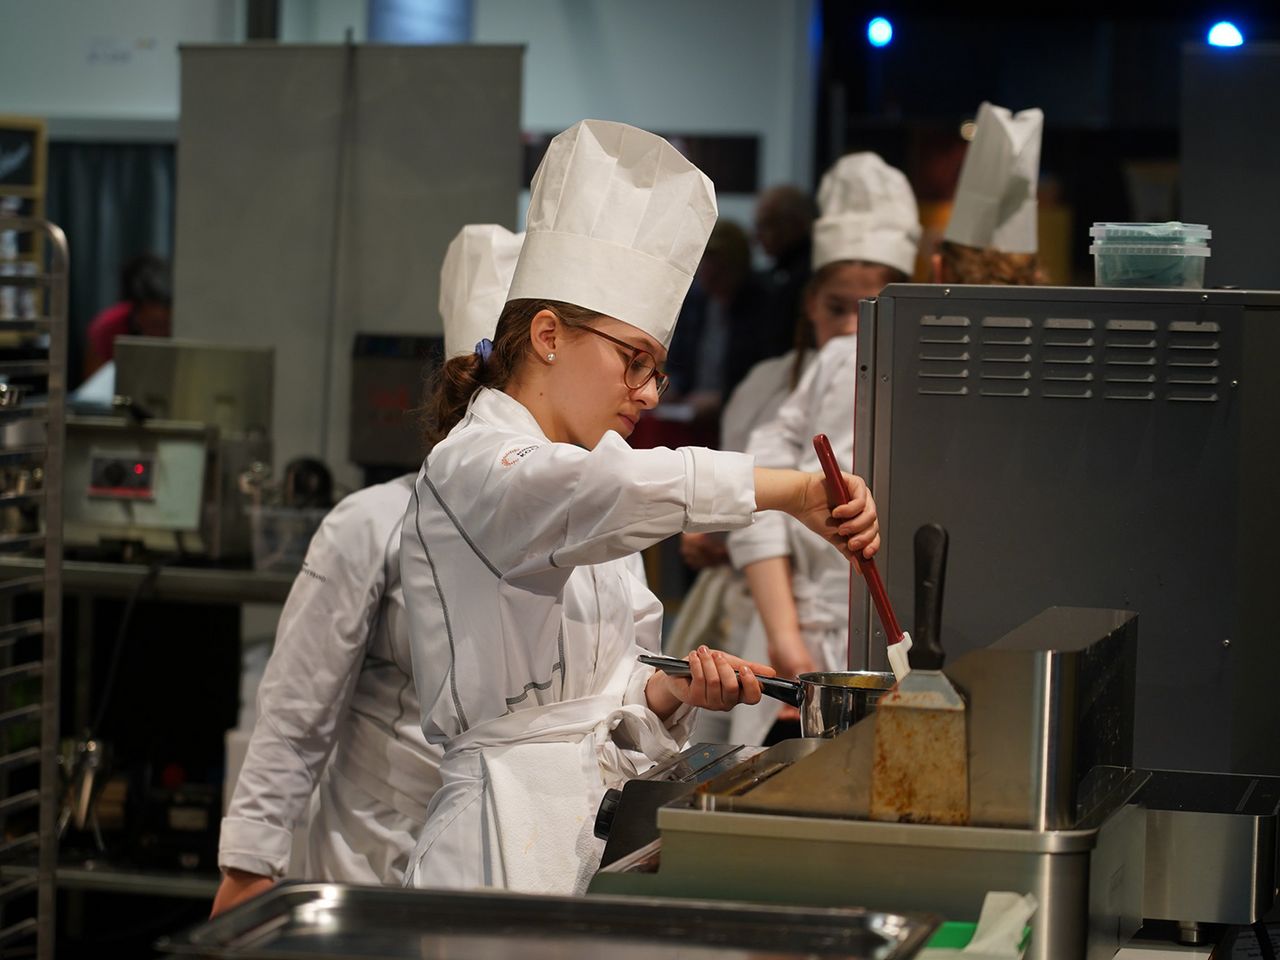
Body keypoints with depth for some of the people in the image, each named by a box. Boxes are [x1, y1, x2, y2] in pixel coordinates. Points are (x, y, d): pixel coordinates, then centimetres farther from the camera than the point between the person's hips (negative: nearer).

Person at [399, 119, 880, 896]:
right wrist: (802, 489, -29)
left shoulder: (563, 503, 21)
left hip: (593, 825, 9)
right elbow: (614, 489, -30)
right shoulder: (476, 466, -9)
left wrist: (672, 692, 1)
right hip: (510, 839, -8)